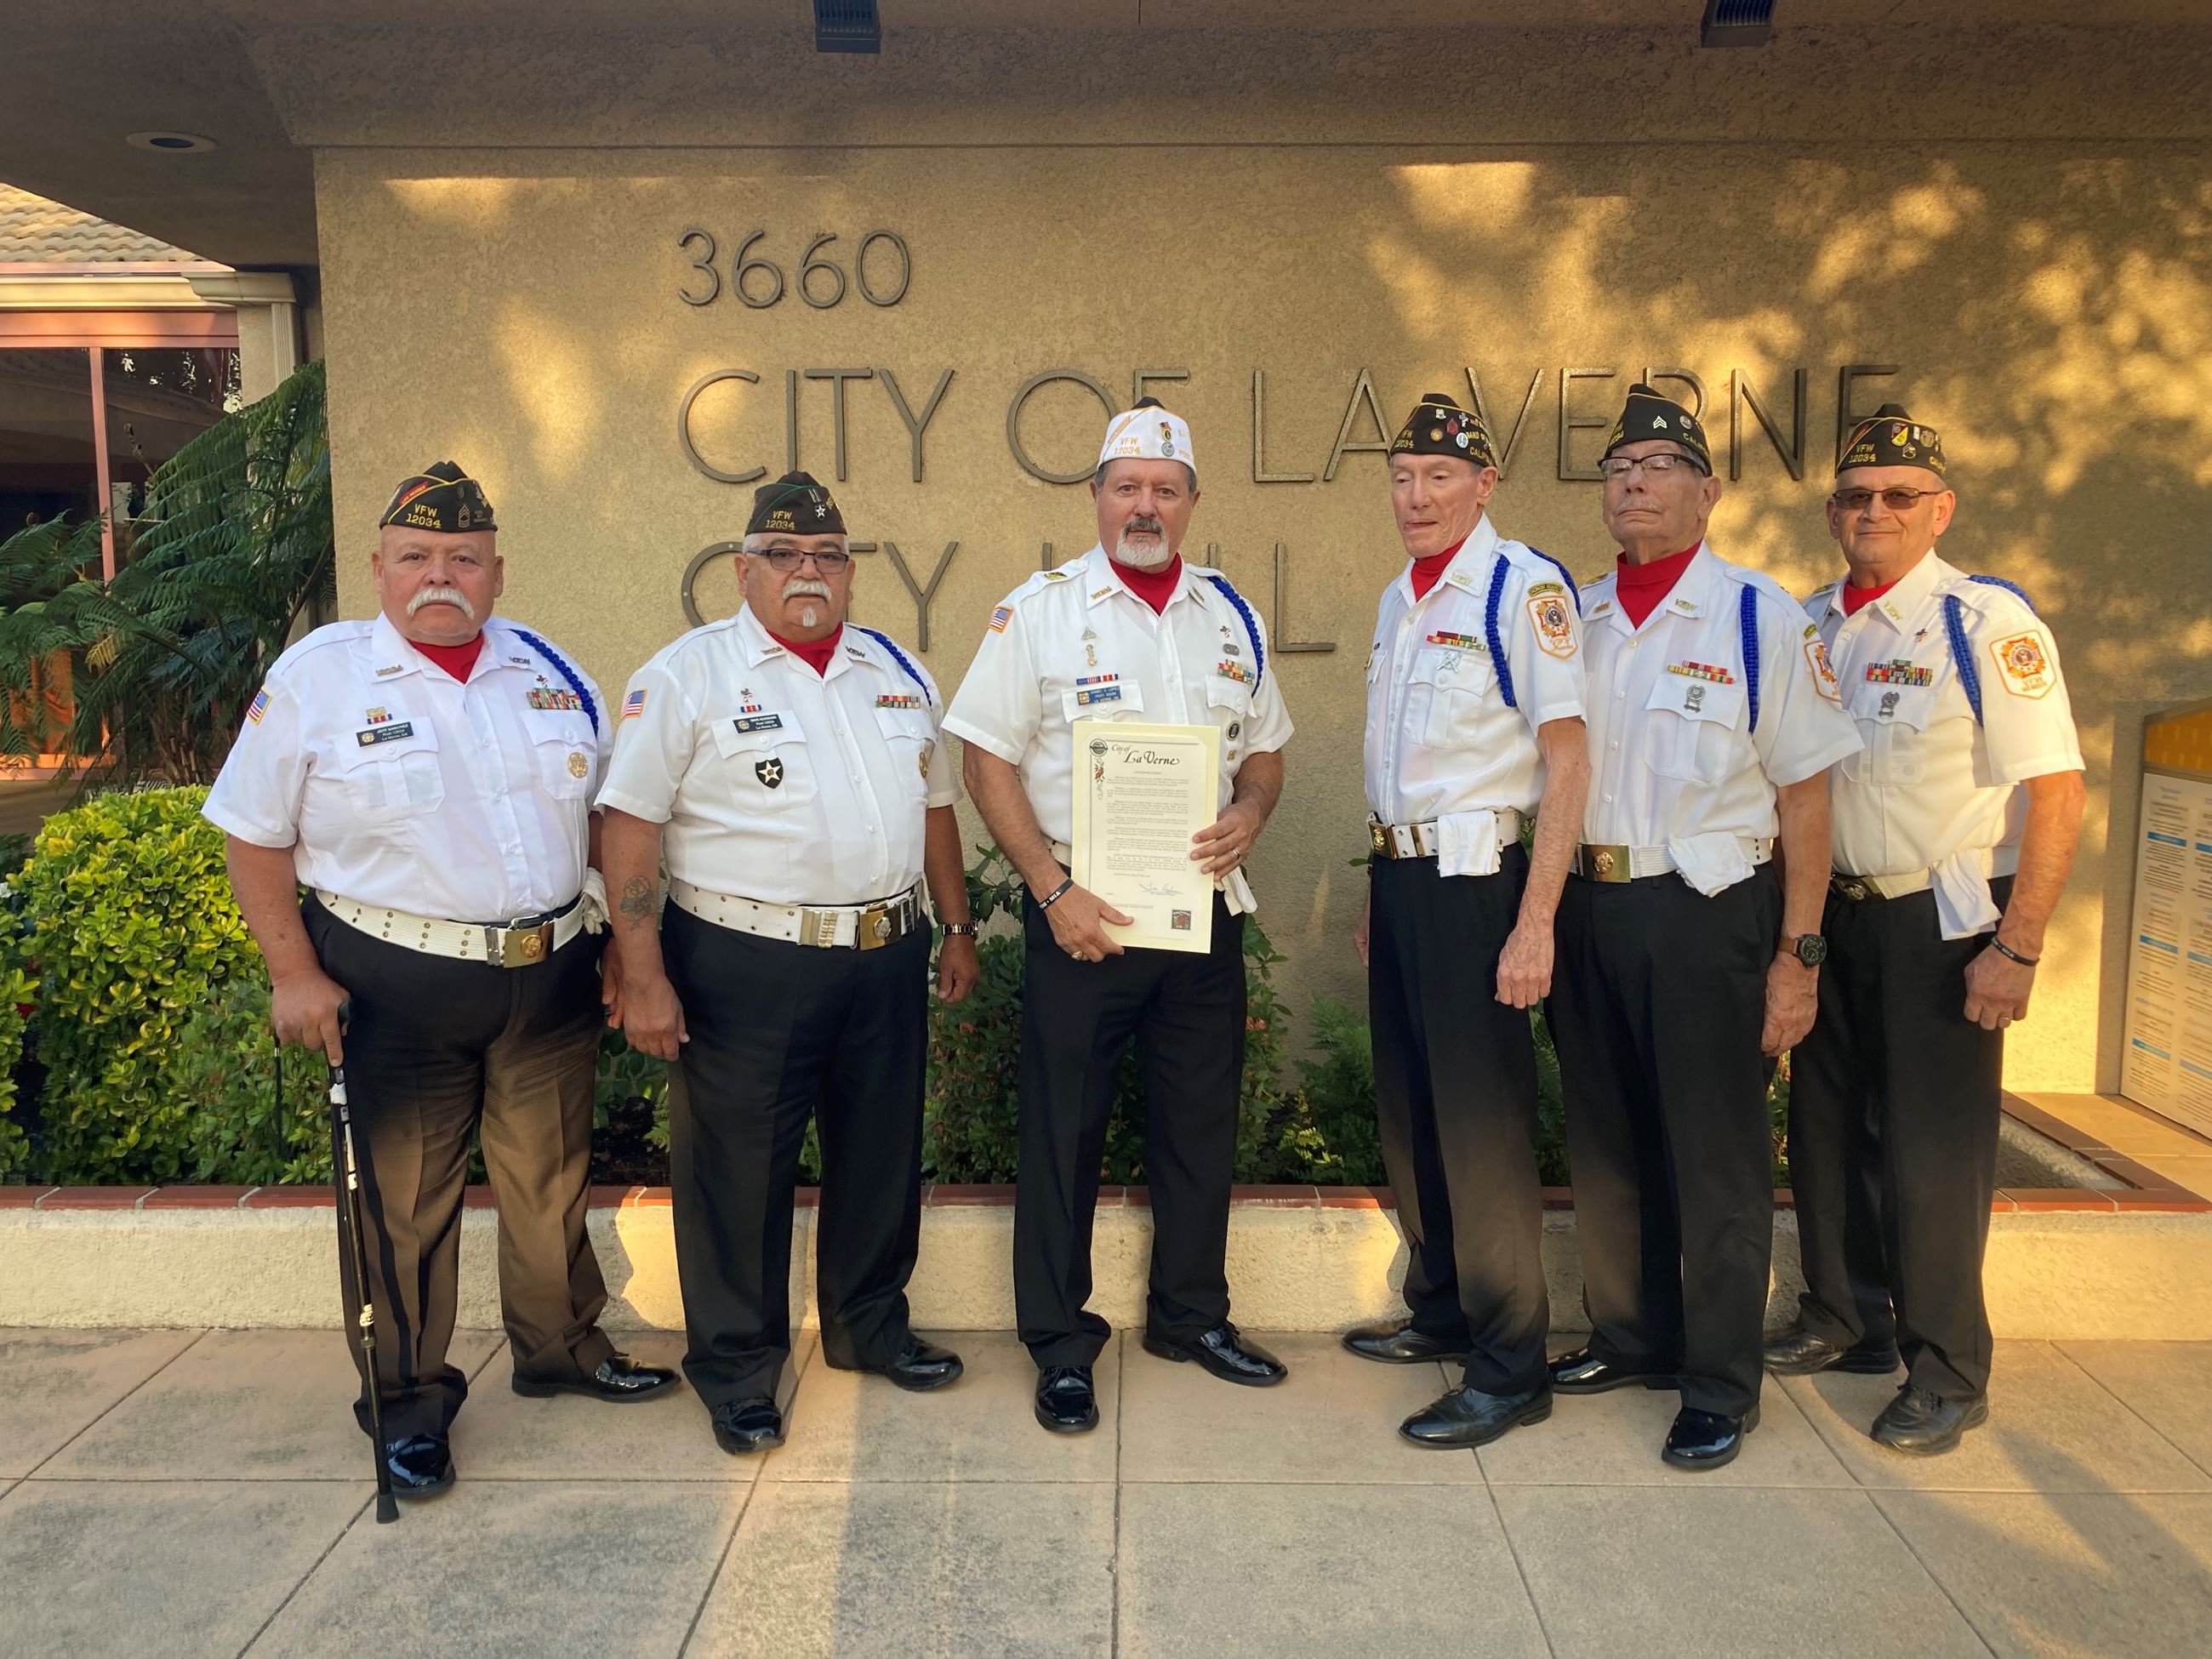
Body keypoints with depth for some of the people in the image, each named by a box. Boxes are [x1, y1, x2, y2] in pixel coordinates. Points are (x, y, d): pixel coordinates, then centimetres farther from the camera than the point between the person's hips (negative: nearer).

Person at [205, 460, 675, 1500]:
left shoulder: (551, 673, 6)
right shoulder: (314, 679, -5)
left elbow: (606, 816, 13)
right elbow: (256, 838, -2)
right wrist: (295, 973, -8)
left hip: (553, 976, 4)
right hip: (396, 984, -3)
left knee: (550, 1180, 16)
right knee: (403, 1202, 7)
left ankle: (559, 1345, 37)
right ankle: (408, 1400, 26)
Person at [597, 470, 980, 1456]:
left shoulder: (897, 672, 13)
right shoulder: (689, 675, -5)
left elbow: (934, 806, 19)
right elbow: (631, 823, -9)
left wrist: (958, 928, 17)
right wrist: (642, 974, -14)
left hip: (886, 961, 5)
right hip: (745, 967, -5)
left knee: (881, 1156, 16)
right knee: (738, 1170, 5)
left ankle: (870, 1327, 36)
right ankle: (737, 1368, 23)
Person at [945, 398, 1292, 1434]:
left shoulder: (1230, 616, 10)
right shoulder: (1040, 611, -4)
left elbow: (1265, 746, 17)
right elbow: (987, 760, -6)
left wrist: (1248, 816, -6)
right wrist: (1053, 891, -14)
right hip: (1080, 917, -4)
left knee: (1200, 1122, 13)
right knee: (1065, 1132, 3)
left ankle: (1192, 1315, 32)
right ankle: (1061, 1348, 18)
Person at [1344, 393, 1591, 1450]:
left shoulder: (1524, 587, -11)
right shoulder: (1397, 599, 15)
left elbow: (1566, 758, -15)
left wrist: (1534, 922, -19)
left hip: (1475, 881, -8)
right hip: (1401, 876, 8)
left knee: (1481, 1124, -2)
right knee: (1407, 1111, 16)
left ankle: (1511, 1370, 12)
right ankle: (1442, 1312, 34)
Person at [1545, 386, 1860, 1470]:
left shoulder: (1760, 618, -5)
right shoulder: (1577, 620, 8)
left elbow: (1803, 796, -6)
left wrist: (1797, 955, -10)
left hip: (1707, 913, -5)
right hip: (1589, 906, 5)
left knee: (1715, 1158, 5)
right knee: (1605, 1146, 16)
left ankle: (1720, 1388, 22)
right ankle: (1630, 1338, 35)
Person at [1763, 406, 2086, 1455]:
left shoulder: (1987, 622, -13)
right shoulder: (1810, 625, 5)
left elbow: (2058, 793, -17)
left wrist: (2017, 948, -19)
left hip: (1943, 924, -6)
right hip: (1834, 911, 6)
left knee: (1932, 1149, 2)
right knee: (1828, 1124, 16)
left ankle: (1947, 1375, 20)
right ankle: (1845, 1320, 36)